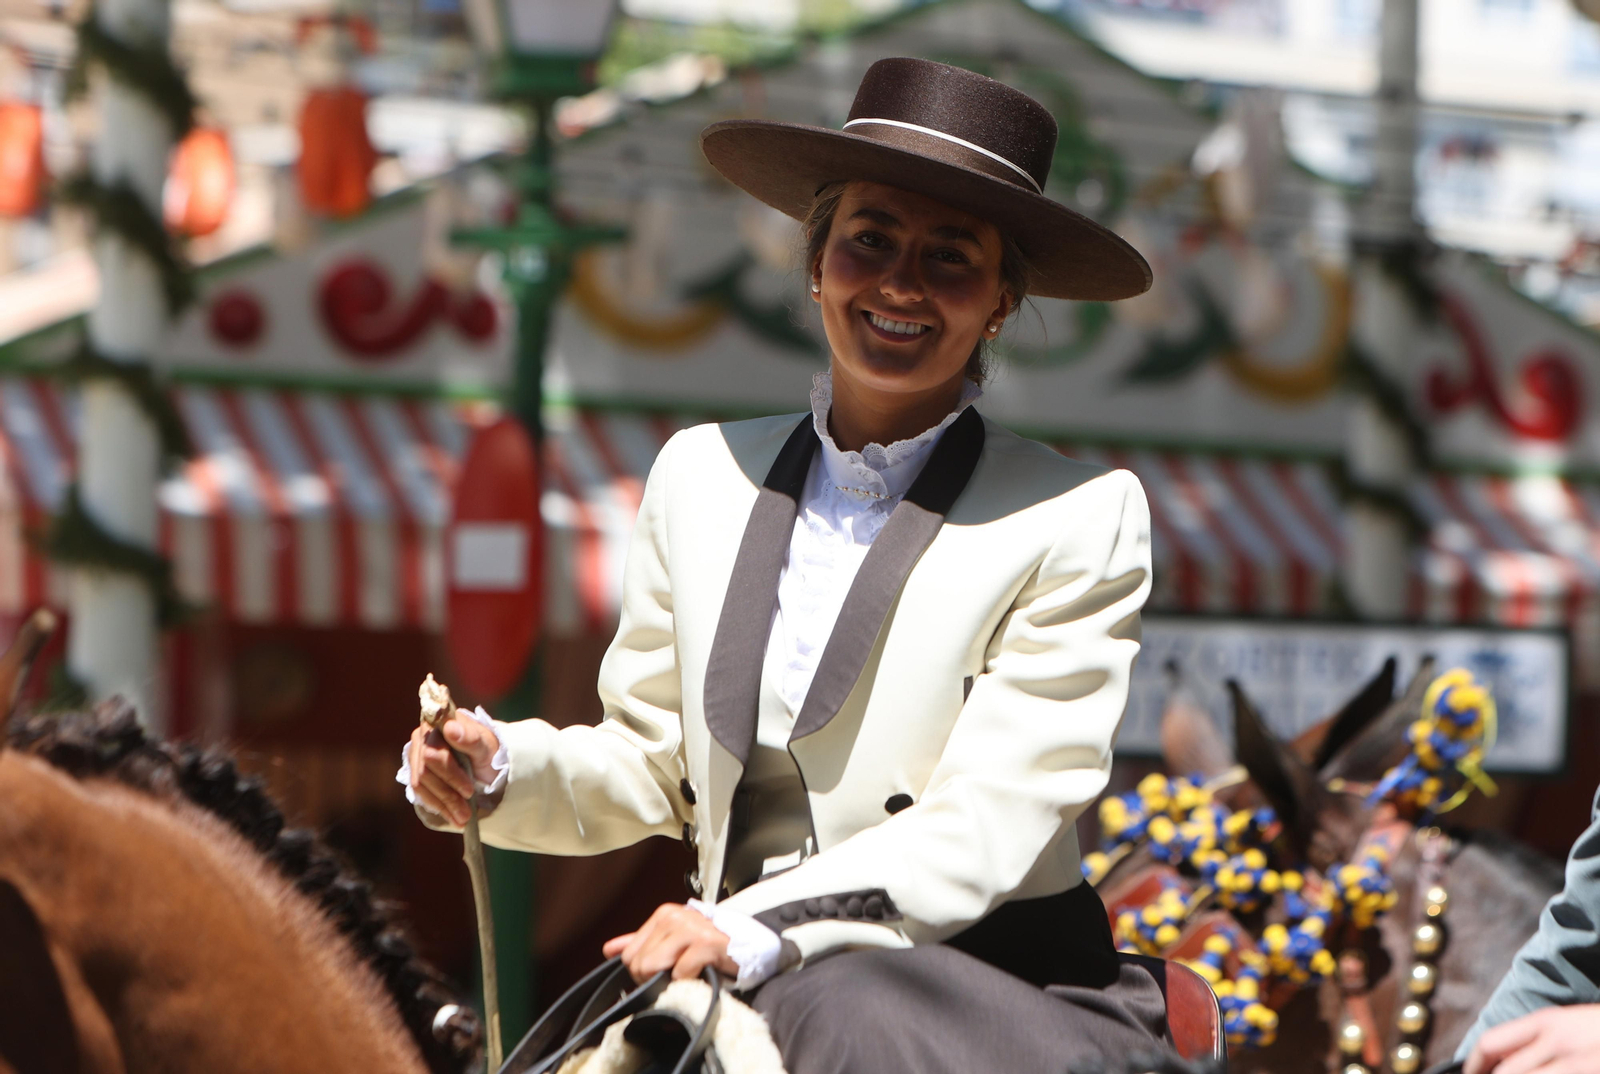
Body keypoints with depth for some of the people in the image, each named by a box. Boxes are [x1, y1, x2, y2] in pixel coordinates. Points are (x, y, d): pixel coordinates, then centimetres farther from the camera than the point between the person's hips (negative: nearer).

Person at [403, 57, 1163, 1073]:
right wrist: (504, 771, -3)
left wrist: (768, 928, -23)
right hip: (747, 991, 3)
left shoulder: (1082, 519, -2)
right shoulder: (703, 474, 10)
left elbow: (987, 824, -10)